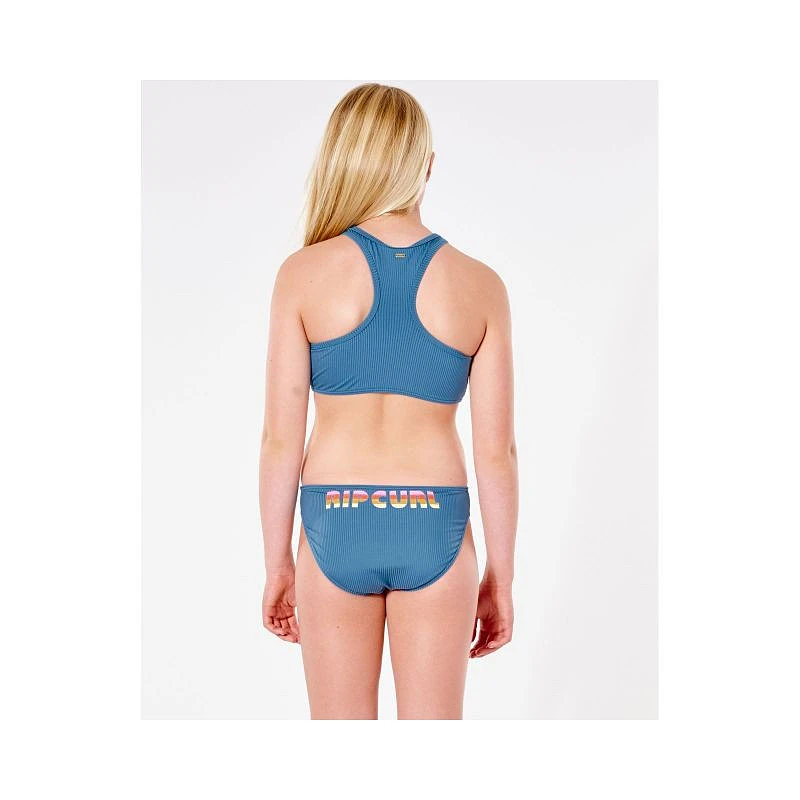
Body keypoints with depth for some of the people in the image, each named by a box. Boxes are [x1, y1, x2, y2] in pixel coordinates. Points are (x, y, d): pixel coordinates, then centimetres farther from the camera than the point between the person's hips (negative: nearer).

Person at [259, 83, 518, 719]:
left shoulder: (304, 274, -6)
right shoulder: (481, 286, -3)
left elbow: (282, 440, -6)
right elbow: (497, 452, -3)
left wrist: (276, 563, 6)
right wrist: (500, 577, 7)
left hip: (334, 526, 0)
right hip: (435, 528, 1)